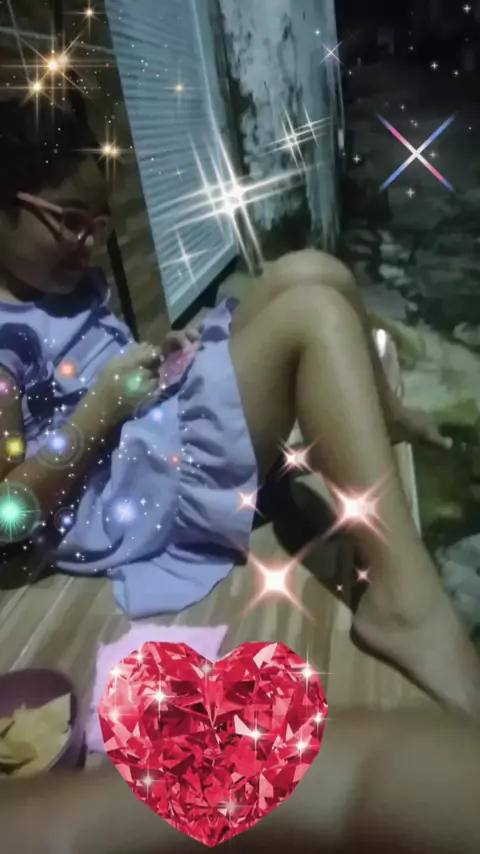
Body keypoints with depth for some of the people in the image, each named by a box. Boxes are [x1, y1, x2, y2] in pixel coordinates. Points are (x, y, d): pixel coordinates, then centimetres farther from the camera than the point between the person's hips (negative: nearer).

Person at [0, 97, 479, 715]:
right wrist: (106, 403, -18)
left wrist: (164, 355, 4)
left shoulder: (63, 282, 15)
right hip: (128, 495, -9)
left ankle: (381, 419, 22)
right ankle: (405, 602, -31)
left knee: (308, 273, 0)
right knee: (313, 314, -26)